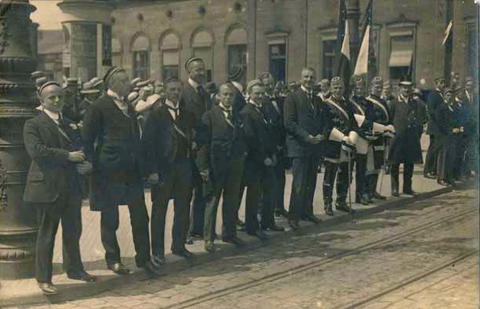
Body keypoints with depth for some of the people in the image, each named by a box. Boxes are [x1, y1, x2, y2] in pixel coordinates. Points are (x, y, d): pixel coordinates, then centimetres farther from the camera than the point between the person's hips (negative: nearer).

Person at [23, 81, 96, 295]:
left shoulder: (70, 125, 16)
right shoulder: (33, 125, -4)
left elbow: (81, 149, 16)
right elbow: (36, 150, -19)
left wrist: (87, 164, -7)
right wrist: (68, 156, -22)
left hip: (72, 187, 6)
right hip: (48, 187, -6)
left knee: (73, 231, 14)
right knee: (47, 234, 2)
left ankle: (74, 269, 30)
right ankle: (43, 278, 13)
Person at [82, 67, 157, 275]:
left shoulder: (129, 107, 15)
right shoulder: (99, 107, -7)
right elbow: (87, 140, -7)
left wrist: (140, 166, 15)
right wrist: (94, 167, -10)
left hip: (131, 170, 6)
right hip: (108, 171, -6)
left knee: (140, 215, 6)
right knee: (110, 219, 6)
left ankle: (143, 258, 18)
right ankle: (113, 260, 20)